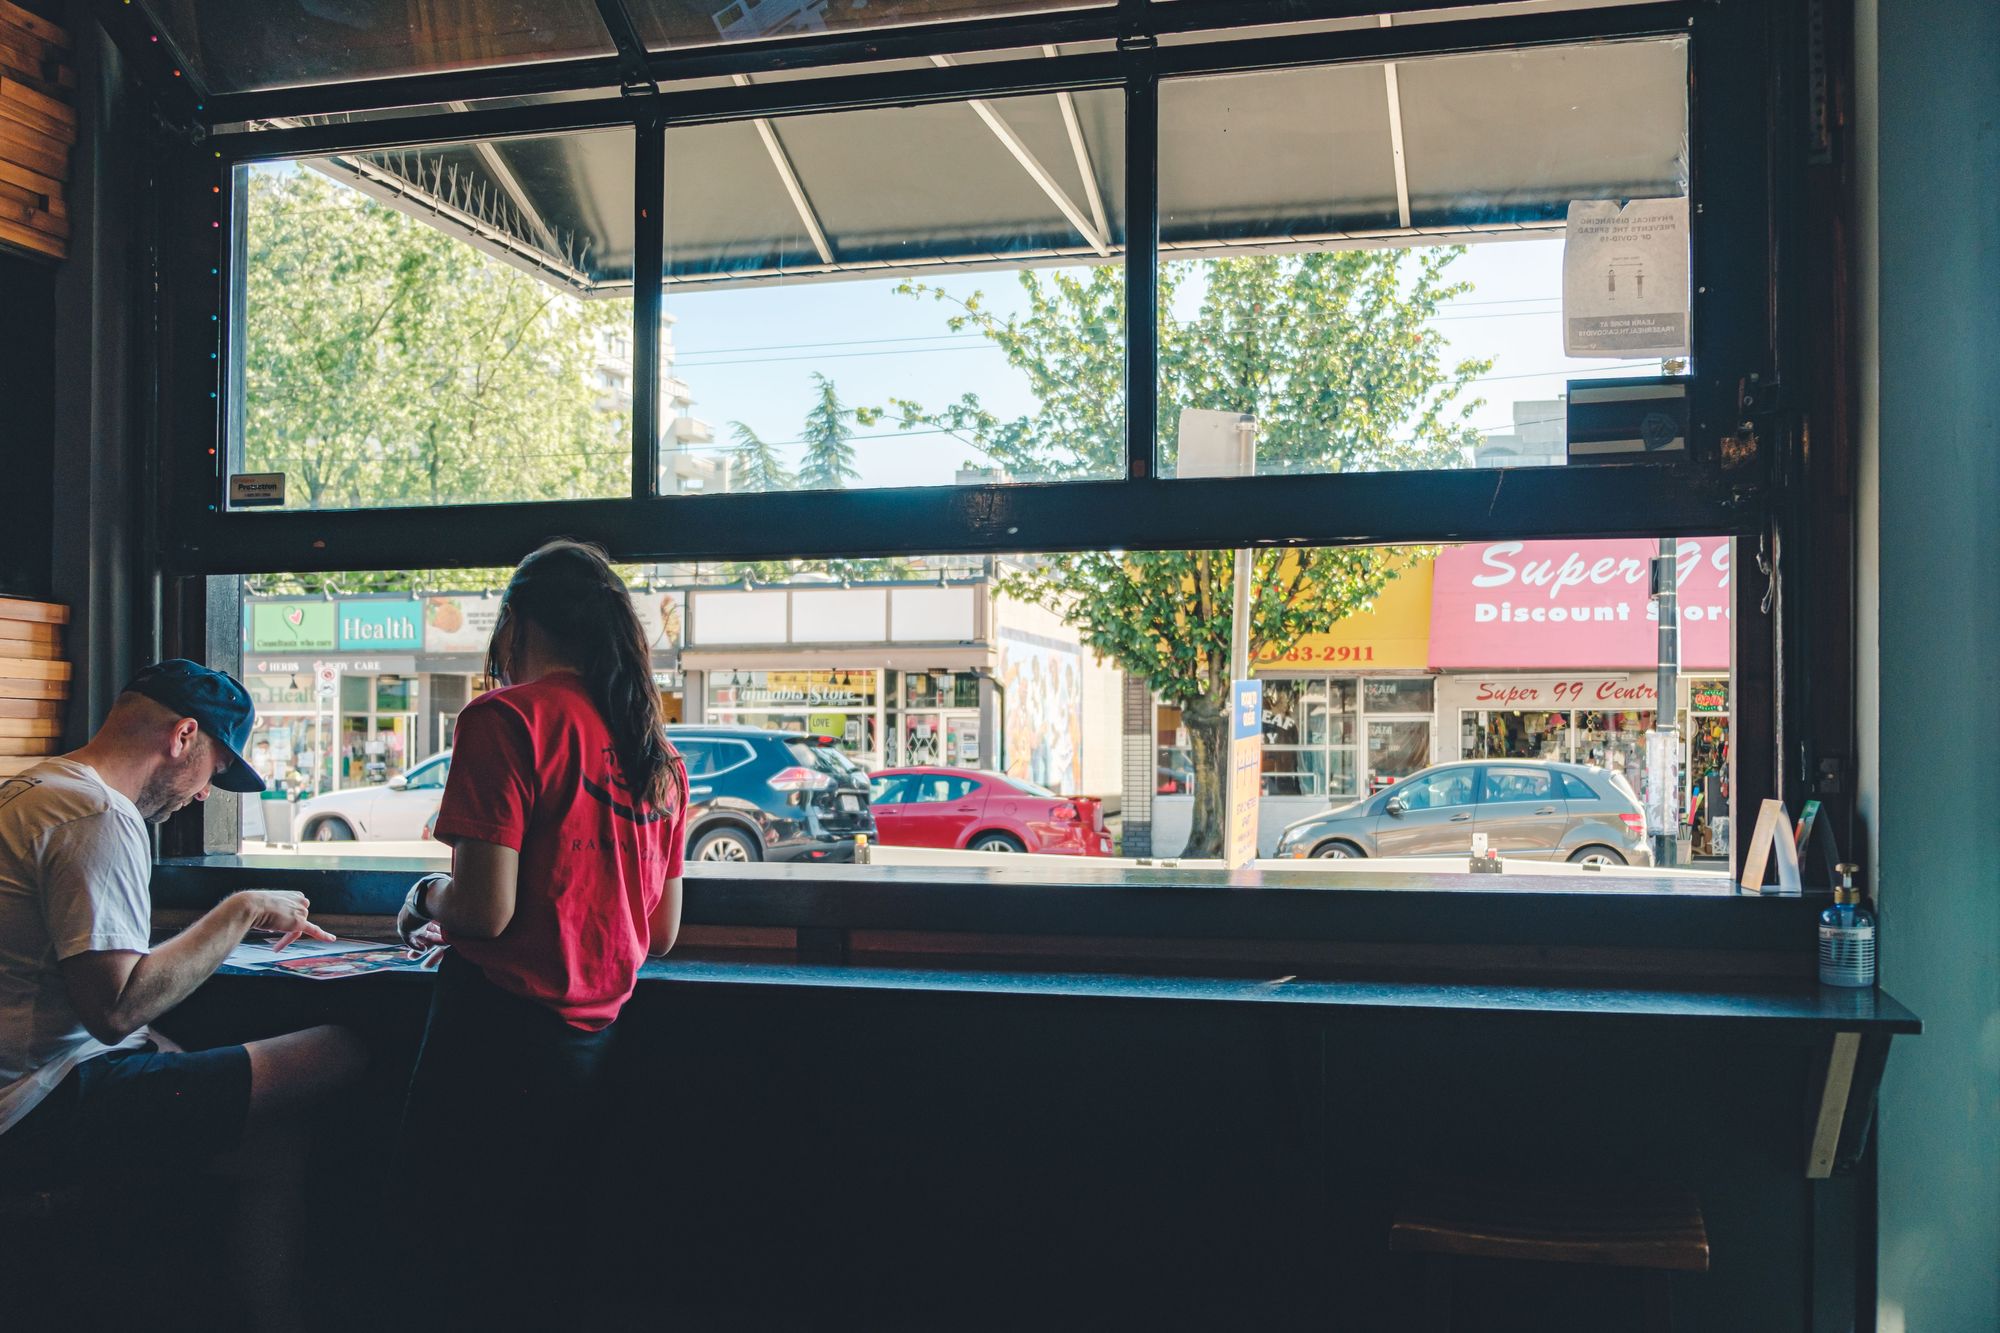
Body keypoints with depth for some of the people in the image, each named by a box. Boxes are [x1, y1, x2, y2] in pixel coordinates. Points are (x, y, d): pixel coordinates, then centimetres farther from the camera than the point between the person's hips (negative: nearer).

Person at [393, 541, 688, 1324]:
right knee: (558, 1275, 16)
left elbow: (485, 909, -18)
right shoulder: (656, 752, 10)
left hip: (499, 1036, -7)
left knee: (459, 1273, 6)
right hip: (593, 1047, 7)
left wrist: (430, 899, 5)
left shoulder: (507, 717, -11)